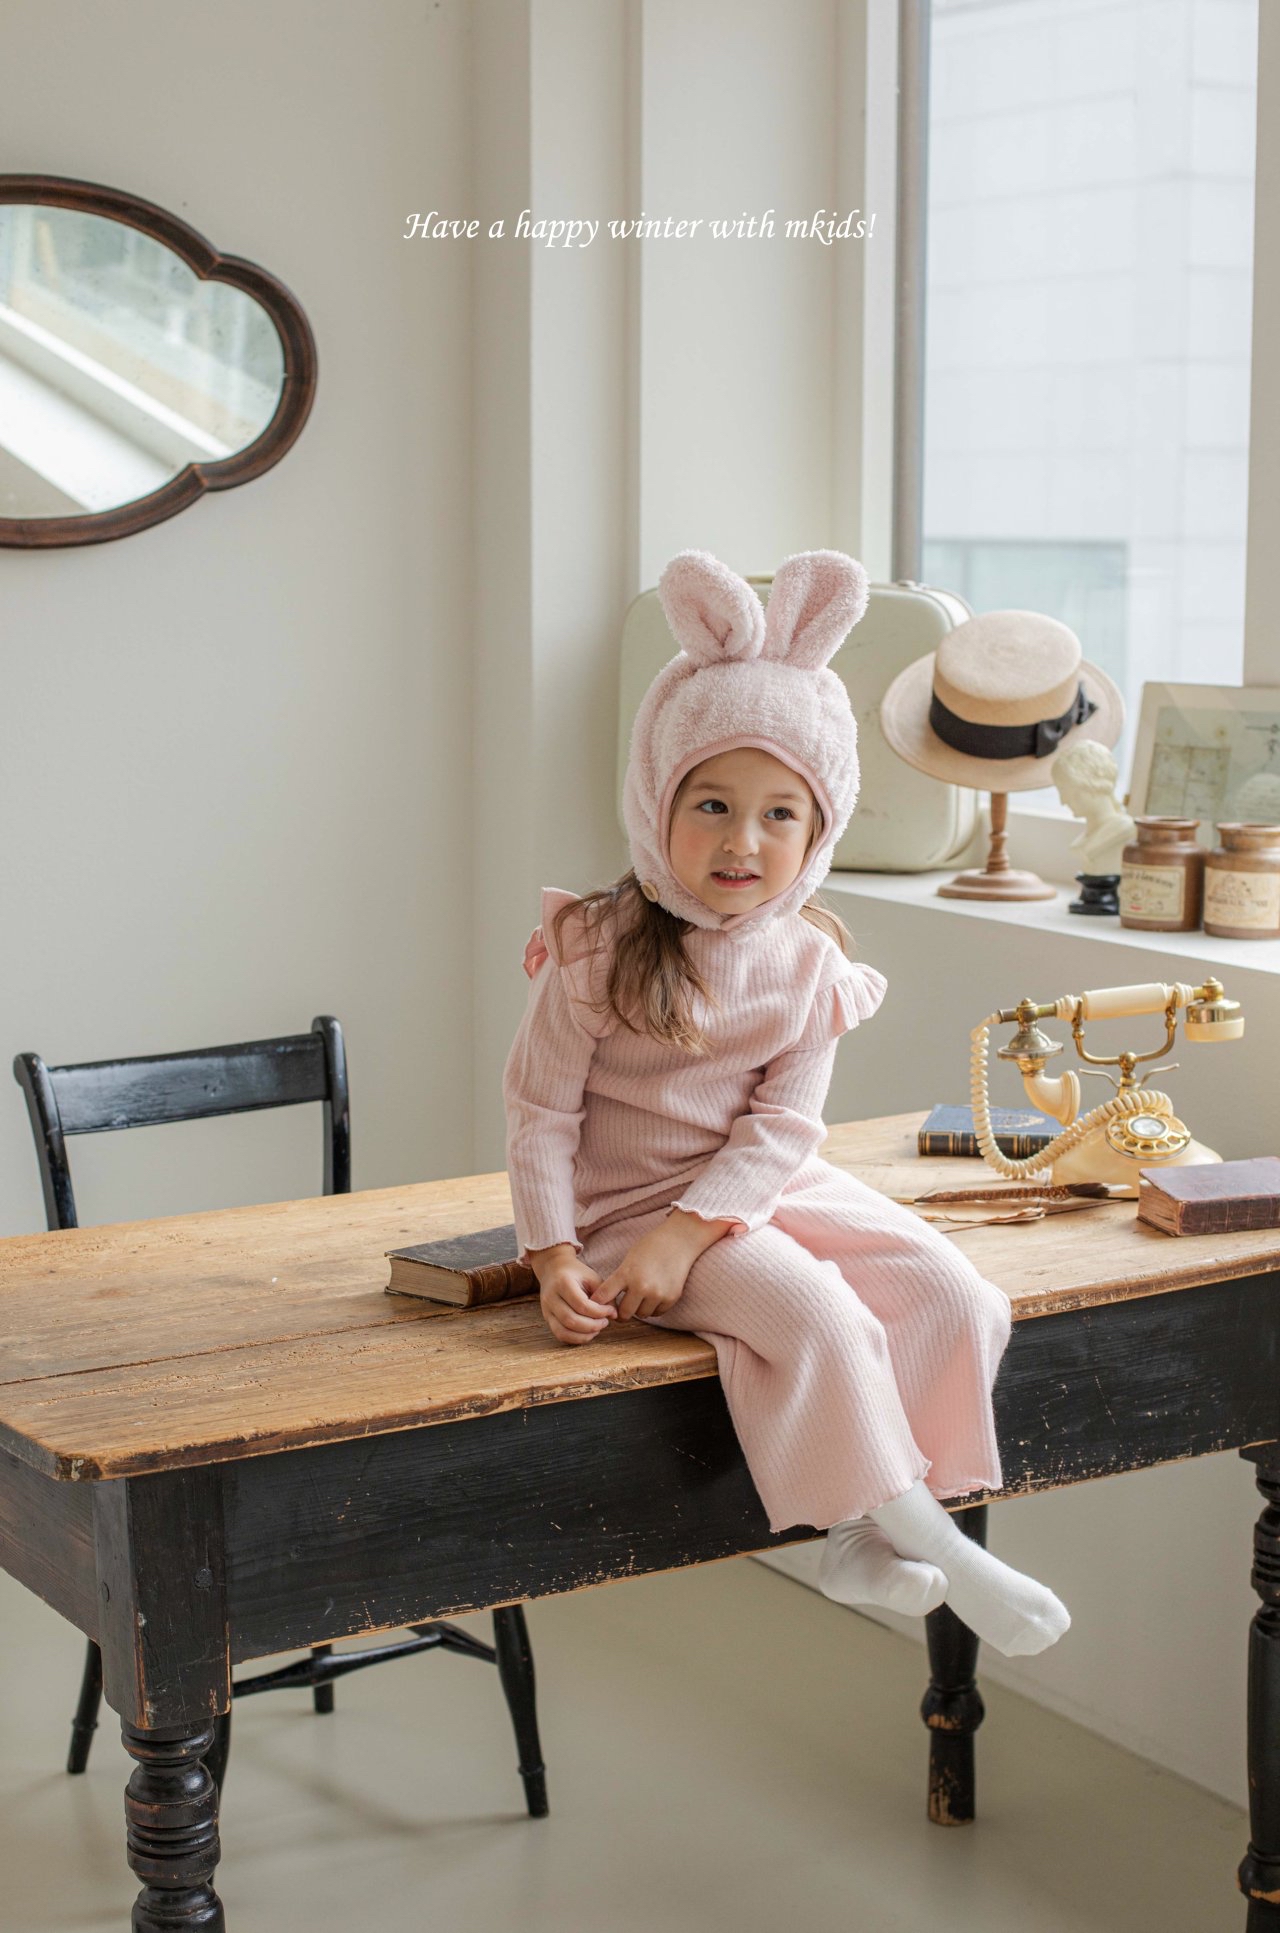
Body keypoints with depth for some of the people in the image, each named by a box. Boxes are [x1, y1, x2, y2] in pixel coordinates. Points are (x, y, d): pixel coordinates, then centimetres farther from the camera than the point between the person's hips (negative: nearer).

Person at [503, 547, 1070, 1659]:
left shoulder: (809, 963, -3)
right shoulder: (597, 951, -13)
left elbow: (783, 1125, -7)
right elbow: (541, 1109, -9)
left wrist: (686, 1231, -21)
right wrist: (552, 1256, -18)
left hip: (763, 1187, 5)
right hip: (633, 1195, -5)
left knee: (955, 1295, -14)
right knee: (813, 1311, -28)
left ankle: (856, 1537, -8)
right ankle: (937, 1550, -17)